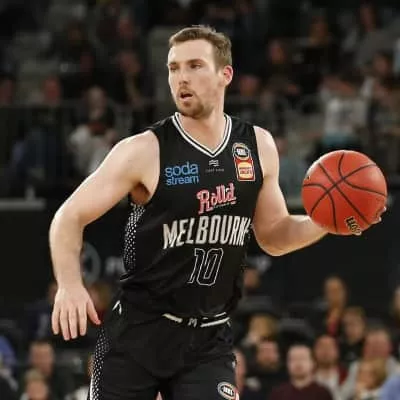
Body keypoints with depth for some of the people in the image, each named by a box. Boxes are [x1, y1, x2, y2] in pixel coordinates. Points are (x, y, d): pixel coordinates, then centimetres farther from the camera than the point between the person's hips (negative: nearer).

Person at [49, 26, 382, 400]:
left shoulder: (258, 146, 2)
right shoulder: (144, 151, -11)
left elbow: (272, 236, 14)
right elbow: (69, 218, -9)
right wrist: (69, 284, -27)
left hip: (209, 339, 3)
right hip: (138, 329, -2)